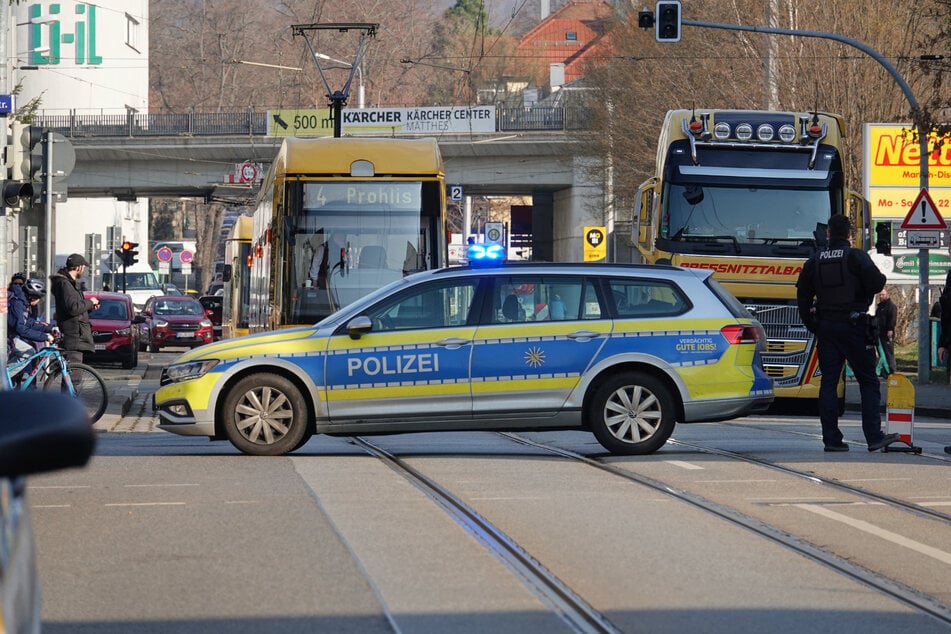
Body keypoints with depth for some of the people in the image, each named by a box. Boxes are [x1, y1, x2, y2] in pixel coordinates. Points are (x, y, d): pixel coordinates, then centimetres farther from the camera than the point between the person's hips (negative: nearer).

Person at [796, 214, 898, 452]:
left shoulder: (814, 261, 9)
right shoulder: (857, 257, -5)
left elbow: (802, 295, 11)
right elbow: (876, 283, -14)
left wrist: (811, 324, 17)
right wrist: (881, 279, 9)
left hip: (825, 327, 4)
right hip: (853, 326, -4)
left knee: (828, 382, 6)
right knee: (868, 382, 1)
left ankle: (831, 439, 2)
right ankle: (874, 437, -5)